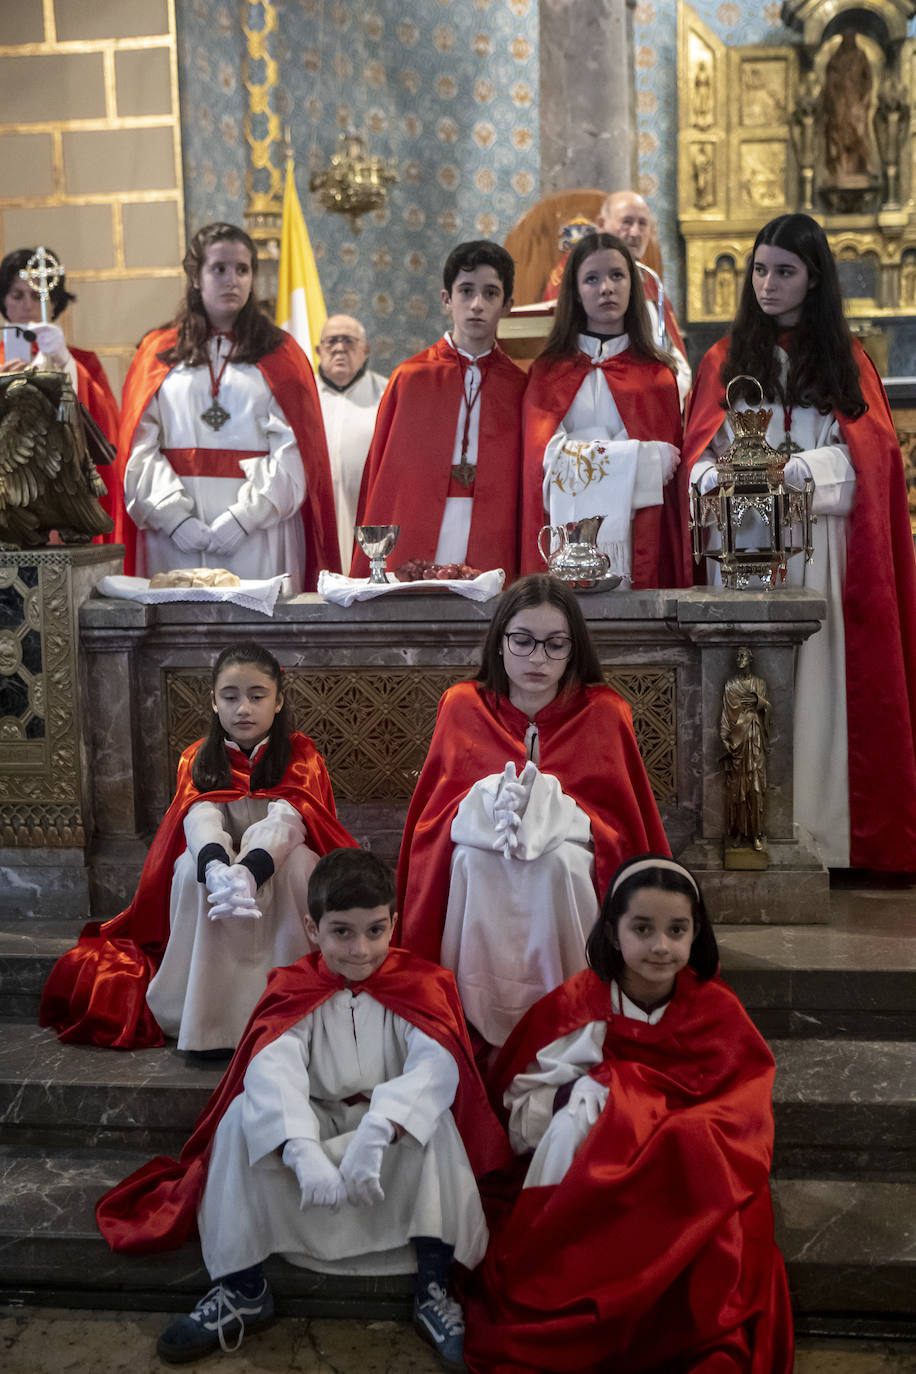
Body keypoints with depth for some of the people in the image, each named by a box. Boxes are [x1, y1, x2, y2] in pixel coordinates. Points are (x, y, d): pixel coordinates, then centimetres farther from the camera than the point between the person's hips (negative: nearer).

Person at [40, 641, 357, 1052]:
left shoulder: (300, 755, -6)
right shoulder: (198, 759, -1)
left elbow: (286, 819, -27)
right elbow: (200, 819, -23)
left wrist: (247, 873, -50)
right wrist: (219, 871, -49)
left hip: (282, 882, -1)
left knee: (295, 860, -34)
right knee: (194, 864, -31)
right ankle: (209, 1017, -30)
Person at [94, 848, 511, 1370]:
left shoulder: (419, 985, -7)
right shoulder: (294, 990, -5)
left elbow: (436, 1065, -27)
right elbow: (272, 1070, -25)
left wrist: (375, 1134, -44)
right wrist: (304, 1154, -44)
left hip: (395, 1136, -1)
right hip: (314, 1128, 2)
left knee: (433, 1119, -31)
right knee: (244, 1114, -23)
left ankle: (435, 1291, -21)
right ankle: (243, 1290, -11)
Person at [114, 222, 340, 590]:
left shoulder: (279, 355, 9)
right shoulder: (159, 353, 12)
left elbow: (292, 452, -1)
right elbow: (141, 449, 3)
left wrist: (243, 517, -13)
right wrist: (174, 516, -11)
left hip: (258, 532, -1)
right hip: (174, 535, 1)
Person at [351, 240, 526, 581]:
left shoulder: (519, 386, 7)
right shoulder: (409, 378, 6)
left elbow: (529, 491, 7)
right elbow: (379, 478, 7)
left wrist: (525, 576, 0)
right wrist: (366, 575, 2)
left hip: (492, 567, 0)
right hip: (406, 563, 0)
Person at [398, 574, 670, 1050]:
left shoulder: (603, 711, 1)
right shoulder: (463, 706, 5)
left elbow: (617, 816, -2)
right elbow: (440, 805, 1)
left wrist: (551, 808, -23)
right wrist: (488, 802, -23)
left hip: (570, 846, -1)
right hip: (480, 846, 1)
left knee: (561, 861, -35)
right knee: (472, 858, -33)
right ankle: (480, 1020, -23)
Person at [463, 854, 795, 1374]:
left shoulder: (719, 1013, 0)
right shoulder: (576, 1006, -1)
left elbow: (741, 1116, -7)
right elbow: (520, 1102, 2)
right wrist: (574, 1092, -21)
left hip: (693, 1189, -1)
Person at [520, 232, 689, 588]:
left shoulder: (659, 374, 10)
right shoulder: (548, 372, 9)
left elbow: (671, 460, 8)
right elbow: (546, 455, -3)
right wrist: (643, 458, -6)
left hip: (642, 541, 1)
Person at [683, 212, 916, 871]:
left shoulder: (847, 362, 14)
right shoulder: (726, 360, 15)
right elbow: (701, 458, 4)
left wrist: (790, 471, -17)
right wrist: (724, 483, -18)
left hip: (818, 550, 0)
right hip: (740, 544, 0)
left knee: (817, 685, -4)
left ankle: (817, 835, 2)